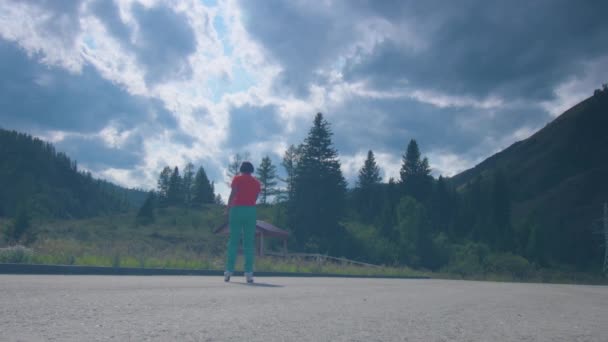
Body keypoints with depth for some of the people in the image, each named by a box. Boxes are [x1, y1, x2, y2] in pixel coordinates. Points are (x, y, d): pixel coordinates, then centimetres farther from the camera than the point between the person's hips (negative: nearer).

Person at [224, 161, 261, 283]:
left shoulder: (237, 178, 3)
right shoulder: (256, 182, 13)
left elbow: (233, 194, -7)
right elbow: (255, 199, 8)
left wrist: (228, 208, -4)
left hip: (237, 209, -2)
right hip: (251, 211, 2)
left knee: (233, 241, 2)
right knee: (249, 243, 3)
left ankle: (229, 271, -2)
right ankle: (249, 273, -3)